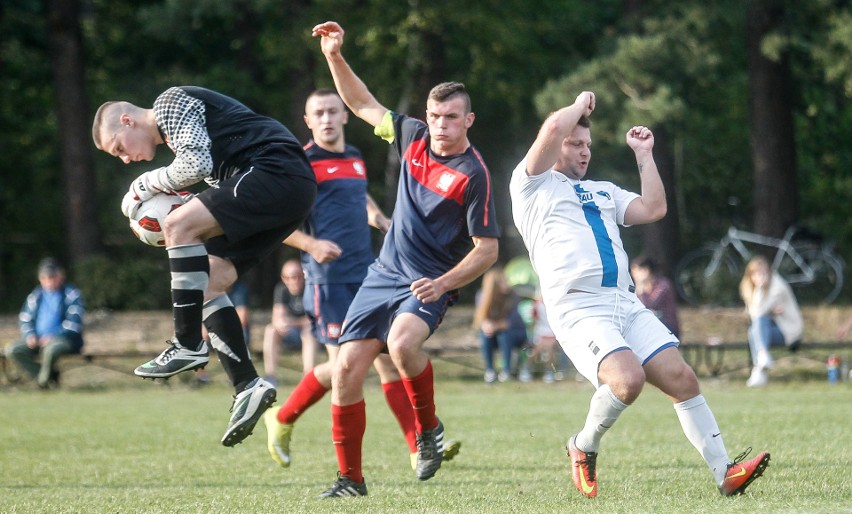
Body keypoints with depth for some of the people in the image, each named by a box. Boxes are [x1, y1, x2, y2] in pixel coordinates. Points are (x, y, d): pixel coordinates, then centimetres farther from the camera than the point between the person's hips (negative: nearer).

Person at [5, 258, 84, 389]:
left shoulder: (72, 294, -2)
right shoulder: (35, 296, 14)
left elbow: (74, 321, -11)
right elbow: (25, 319, 16)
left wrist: (53, 336, -21)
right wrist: (30, 335, -7)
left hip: (66, 340, -6)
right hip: (38, 339, 6)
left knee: (51, 349, -41)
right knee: (12, 350, -18)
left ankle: (43, 380, -14)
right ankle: (50, 376, -15)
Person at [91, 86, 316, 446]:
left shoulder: (171, 104, -2)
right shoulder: (177, 126, 29)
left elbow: (197, 163, -16)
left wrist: (149, 183, 0)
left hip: (278, 172, -10)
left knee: (178, 226, -19)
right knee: (208, 284, 6)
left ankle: (188, 345, -17)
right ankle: (247, 386, 0)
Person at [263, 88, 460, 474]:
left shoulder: (355, 159, 16)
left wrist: (376, 216, 13)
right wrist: (310, 244, -21)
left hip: (366, 274, 7)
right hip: (329, 278, -7)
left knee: (389, 356, 0)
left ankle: (420, 448, -2)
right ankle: (282, 420, 12)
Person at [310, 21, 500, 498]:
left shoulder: (473, 174, -14)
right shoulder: (413, 137, 3)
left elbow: (487, 249, -12)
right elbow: (364, 105, 18)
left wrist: (444, 282, -25)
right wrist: (335, 56, 9)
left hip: (431, 284, -6)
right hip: (385, 274, 6)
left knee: (402, 342, -36)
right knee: (348, 369, -5)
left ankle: (430, 429, -9)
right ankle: (350, 478, 6)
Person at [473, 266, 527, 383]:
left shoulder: (512, 296, -20)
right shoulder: (481, 295, -11)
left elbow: (512, 321, -24)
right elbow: (479, 317, -12)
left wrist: (496, 326, -42)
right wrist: (484, 324, -37)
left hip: (516, 333, -2)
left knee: (504, 333, -34)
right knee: (484, 333, -29)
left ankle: (507, 370, -17)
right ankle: (489, 370, -13)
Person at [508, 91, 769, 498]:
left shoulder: (604, 191, 28)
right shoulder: (532, 185, 7)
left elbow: (653, 209, 17)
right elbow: (553, 129, -8)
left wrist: (643, 154, 20)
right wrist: (581, 105, 11)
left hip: (626, 305, 7)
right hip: (578, 308, -7)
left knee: (681, 377, -8)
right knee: (628, 377, -29)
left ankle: (725, 473, -6)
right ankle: (584, 447, -2)